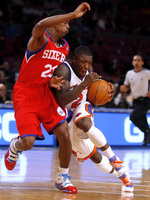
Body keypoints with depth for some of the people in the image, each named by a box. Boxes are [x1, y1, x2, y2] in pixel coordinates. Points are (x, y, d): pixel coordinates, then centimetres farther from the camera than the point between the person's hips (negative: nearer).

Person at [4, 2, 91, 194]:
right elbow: (40, 26, -43)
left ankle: (63, 178, 10)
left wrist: (53, 82, -1)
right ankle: (14, 147, 25)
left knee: (64, 134, -8)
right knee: (28, 142, -15)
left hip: (46, 94, 6)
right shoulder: (40, 39, -17)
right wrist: (73, 14, -45)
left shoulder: (65, 48, 7)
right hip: (25, 95, -6)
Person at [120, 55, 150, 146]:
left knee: (133, 116, -21)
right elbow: (126, 86, 18)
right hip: (136, 101, 5)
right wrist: (123, 88, -5)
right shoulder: (129, 73, 7)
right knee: (142, 121, 7)